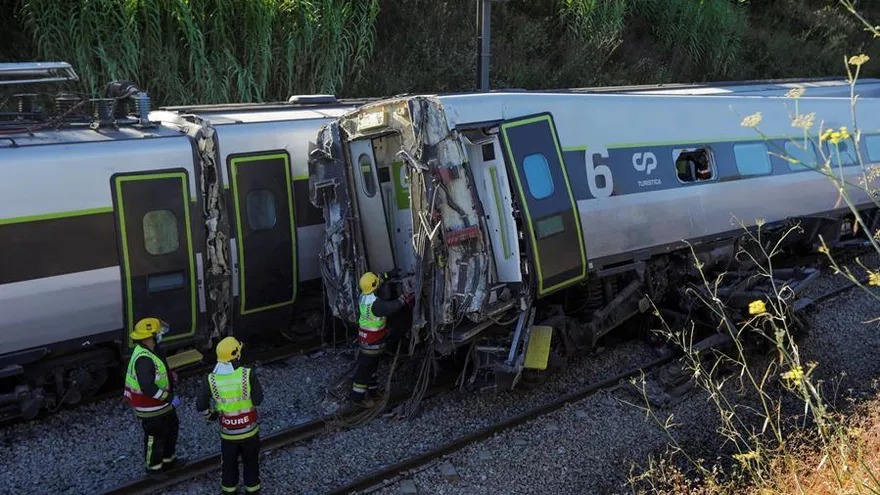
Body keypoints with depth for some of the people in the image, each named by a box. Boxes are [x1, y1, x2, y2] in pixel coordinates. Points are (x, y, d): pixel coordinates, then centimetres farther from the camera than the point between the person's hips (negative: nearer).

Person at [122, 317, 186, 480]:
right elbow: (147, 387, -37)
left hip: (161, 402, 10)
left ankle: (168, 460, 41)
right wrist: (170, 398, -30)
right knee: (155, 436, 9)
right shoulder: (143, 359, -32)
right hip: (150, 406, -10)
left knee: (172, 427, 23)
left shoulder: (151, 350, 0)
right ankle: (153, 467, 31)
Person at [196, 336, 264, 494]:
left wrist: (210, 415, 11)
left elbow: (200, 405, -8)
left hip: (228, 432, 1)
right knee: (251, 461, 22)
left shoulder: (211, 379, -15)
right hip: (249, 429, -1)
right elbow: (258, 400, -15)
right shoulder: (248, 374, -22)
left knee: (229, 463, 24)